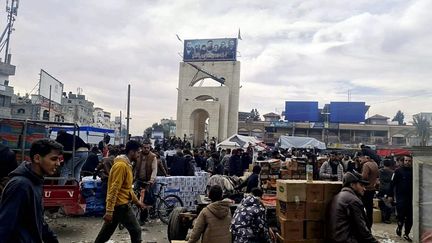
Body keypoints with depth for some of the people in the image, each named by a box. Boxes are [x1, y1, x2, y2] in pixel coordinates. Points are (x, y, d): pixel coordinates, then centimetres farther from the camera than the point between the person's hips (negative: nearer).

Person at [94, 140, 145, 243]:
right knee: (136, 231, -1)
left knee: (106, 233, 18)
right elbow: (114, 189, -24)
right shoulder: (121, 165, -20)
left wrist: (136, 201, 24)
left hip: (120, 204, 10)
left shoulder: (126, 164, 12)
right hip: (120, 205, -10)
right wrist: (109, 211, -25)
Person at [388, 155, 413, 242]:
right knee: (401, 214, -6)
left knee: (410, 217, 6)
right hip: (401, 196, -3)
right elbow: (392, 183, -4)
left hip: (411, 197, 3)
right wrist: (390, 195, -7)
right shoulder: (398, 171, -4)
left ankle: (406, 234, 21)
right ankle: (399, 227, 24)